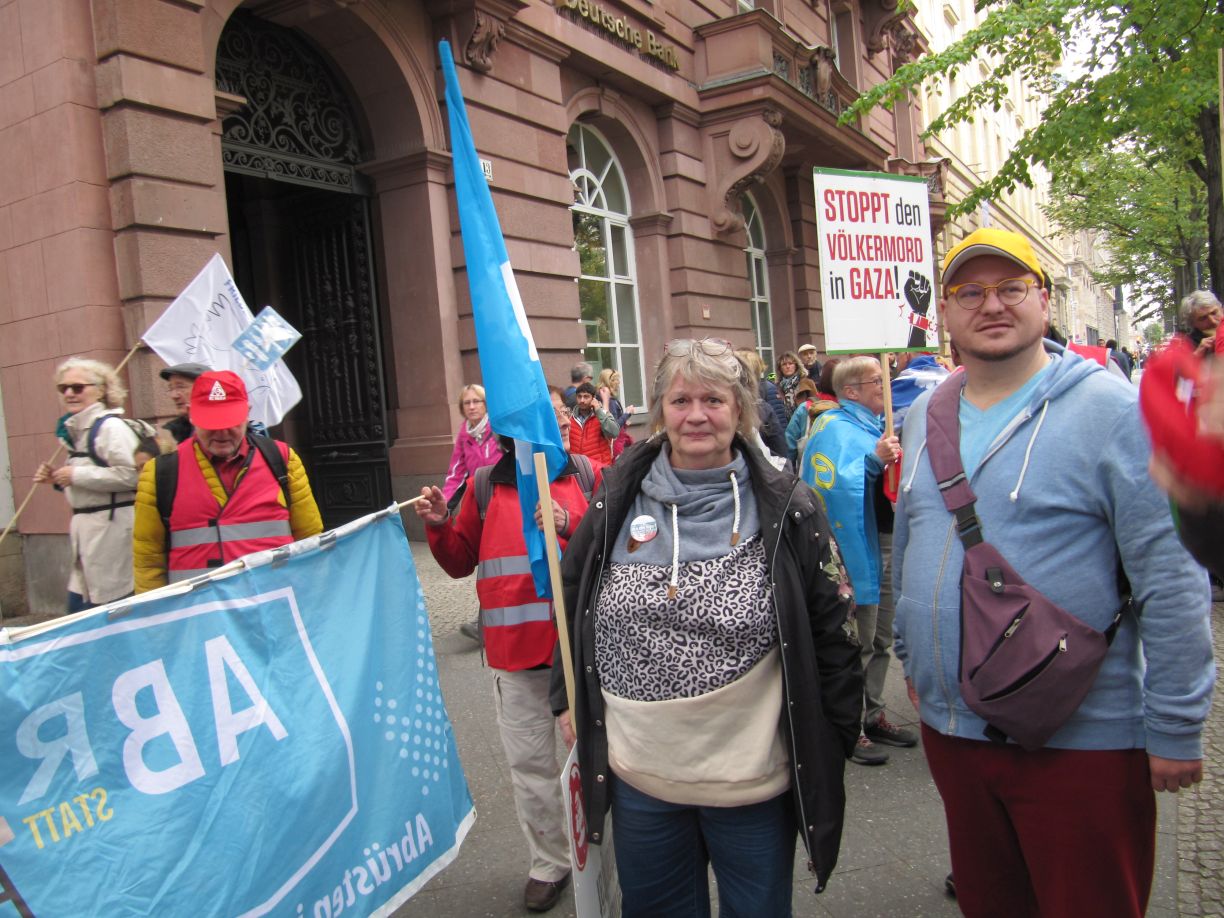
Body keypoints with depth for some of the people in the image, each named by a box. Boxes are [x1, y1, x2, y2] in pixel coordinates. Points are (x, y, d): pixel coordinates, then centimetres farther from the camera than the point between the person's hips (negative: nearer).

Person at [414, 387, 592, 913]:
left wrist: (571, 525, -21)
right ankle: (549, 863, 34)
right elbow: (461, 563, 11)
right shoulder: (486, 485, 4)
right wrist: (440, 527, -6)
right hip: (516, 649, 1)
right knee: (531, 766, 14)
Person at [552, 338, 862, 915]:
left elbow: (833, 629, -3)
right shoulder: (618, 502, -2)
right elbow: (572, 600, 10)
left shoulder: (786, 509, -9)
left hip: (753, 780, -2)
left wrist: (833, 738, -2)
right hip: (638, 777, 3)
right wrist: (568, 698, 8)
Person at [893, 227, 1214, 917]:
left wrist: (1176, 728, -13)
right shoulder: (924, 417, 6)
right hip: (951, 728, 6)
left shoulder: (1110, 409, -12)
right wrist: (911, 655, 19)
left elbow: (1172, 580, -14)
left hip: (1082, 739, -5)